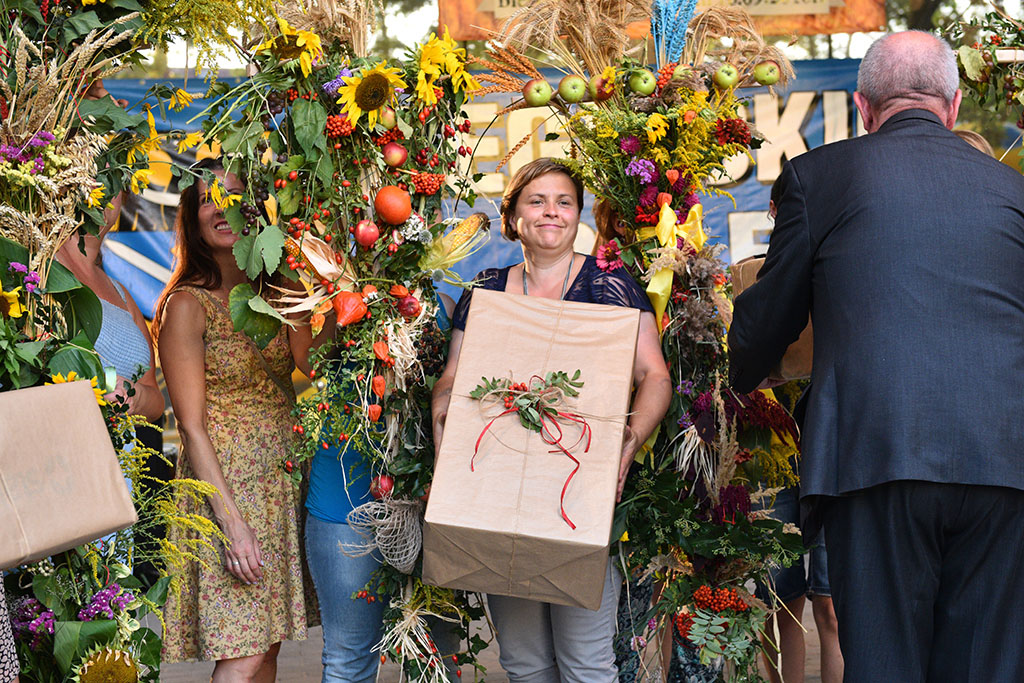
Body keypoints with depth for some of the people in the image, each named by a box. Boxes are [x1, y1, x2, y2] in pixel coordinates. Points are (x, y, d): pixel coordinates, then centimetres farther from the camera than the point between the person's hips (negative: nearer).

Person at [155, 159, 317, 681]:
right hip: (225, 485, -6)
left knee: (267, 640, 9)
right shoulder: (188, 304, -8)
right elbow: (192, 426, -12)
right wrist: (233, 520, -17)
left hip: (284, 479, 6)